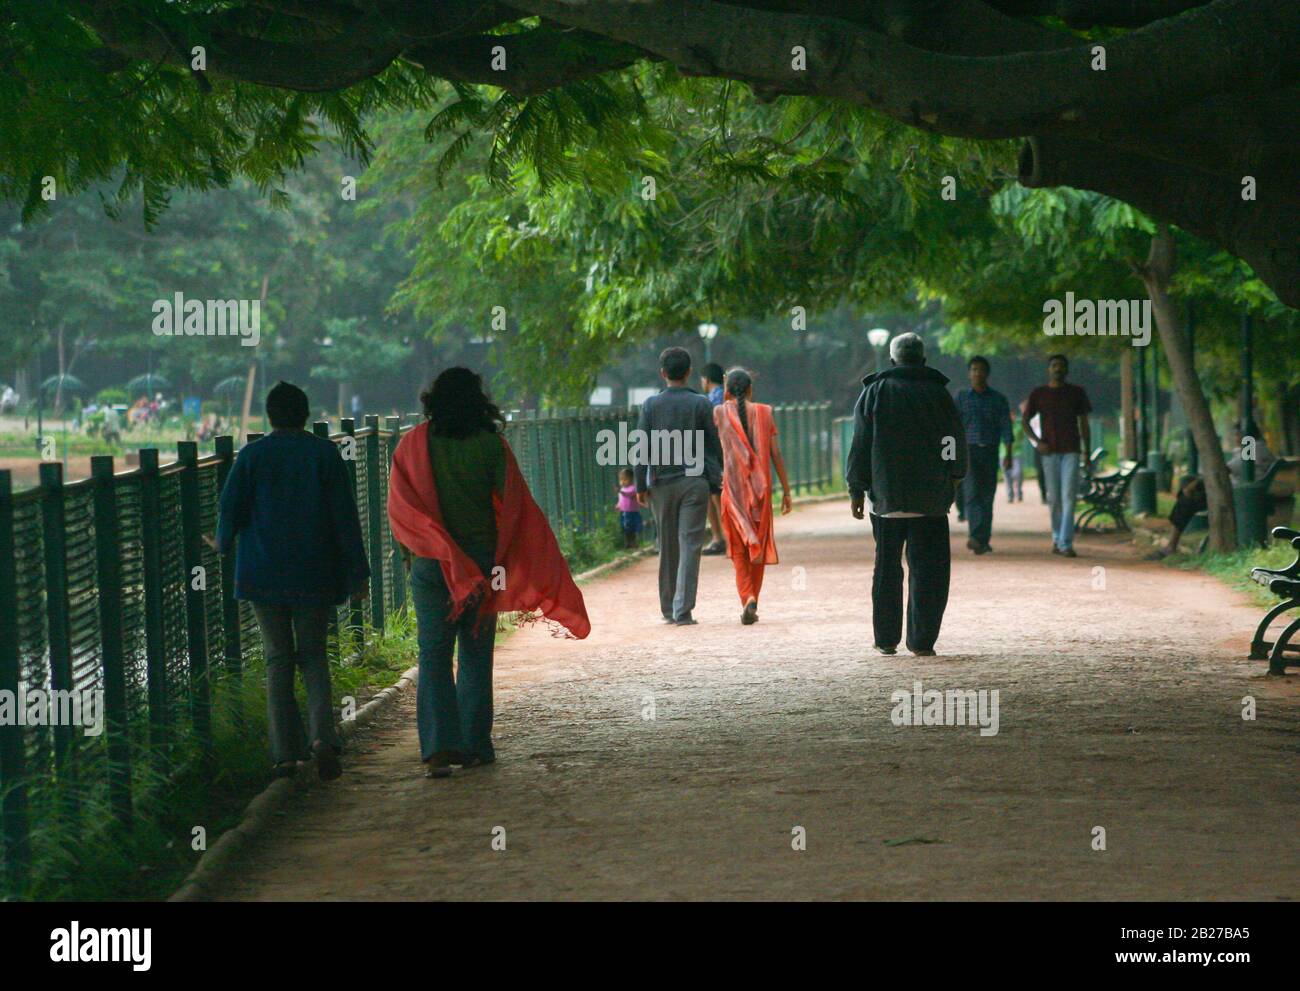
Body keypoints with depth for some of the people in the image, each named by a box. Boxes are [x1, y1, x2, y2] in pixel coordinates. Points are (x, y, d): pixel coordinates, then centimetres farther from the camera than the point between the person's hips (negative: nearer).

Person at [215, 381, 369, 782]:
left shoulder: (252, 455, -3)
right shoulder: (325, 454, -2)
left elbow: (230, 508, -1)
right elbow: (345, 517, -4)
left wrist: (224, 543, 21)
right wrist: (357, 573, 0)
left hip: (264, 575, 0)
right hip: (314, 575, 0)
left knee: (278, 659, 7)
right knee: (313, 655, 10)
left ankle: (285, 753, 2)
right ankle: (323, 736, -14)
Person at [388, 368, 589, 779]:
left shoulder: (413, 444, -1)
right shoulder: (491, 444, -4)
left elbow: (399, 506, -4)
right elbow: (513, 506, -5)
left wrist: (411, 553, 5)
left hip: (430, 562, 0)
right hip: (483, 559, 0)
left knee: (434, 656, 2)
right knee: (475, 655, 11)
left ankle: (438, 746, -13)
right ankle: (474, 746, 14)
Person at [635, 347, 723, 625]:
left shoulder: (651, 405, 2)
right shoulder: (701, 404, 0)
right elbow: (714, 446, 0)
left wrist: (641, 486, 3)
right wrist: (717, 482, 7)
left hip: (661, 485, 2)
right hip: (695, 481, -2)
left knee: (667, 547, 12)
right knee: (690, 545, -4)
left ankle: (668, 609, 19)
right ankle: (683, 610, -12)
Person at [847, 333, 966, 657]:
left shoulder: (874, 392, 3)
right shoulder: (938, 393, 2)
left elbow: (860, 445, 1)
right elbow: (957, 442, 7)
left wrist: (857, 489, 6)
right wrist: (953, 478, 22)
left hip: (886, 496, 1)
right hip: (931, 497, -1)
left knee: (887, 568, 10)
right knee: (928, 569, 1)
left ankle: (886, 639, 11)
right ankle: (922, 640, -5)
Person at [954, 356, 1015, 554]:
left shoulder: (998, 399, 9)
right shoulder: (961, 398, 8)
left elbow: (1006, 427, 4)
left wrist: (1008, 454, -6)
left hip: (990, 452, 1)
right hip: (969, 451, -1)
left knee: (987, 497, 2)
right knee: (972, 493, -16)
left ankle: (983, 540, 10)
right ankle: (976, 537, -26)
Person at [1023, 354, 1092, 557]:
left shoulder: (1076, 393, 8)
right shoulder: (1038, 394, 7)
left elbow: (1084, 423, 11)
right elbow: (1024, 421, 11)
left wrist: (1087, 452, 5)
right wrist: (1036, 442, -5)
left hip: (1071, 451, -1)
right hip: (1049, 450, 1)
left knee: (1069, 496, -11)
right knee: (1054, 498, 5)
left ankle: (1066, 543, -15)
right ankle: (1057, 537, 22)